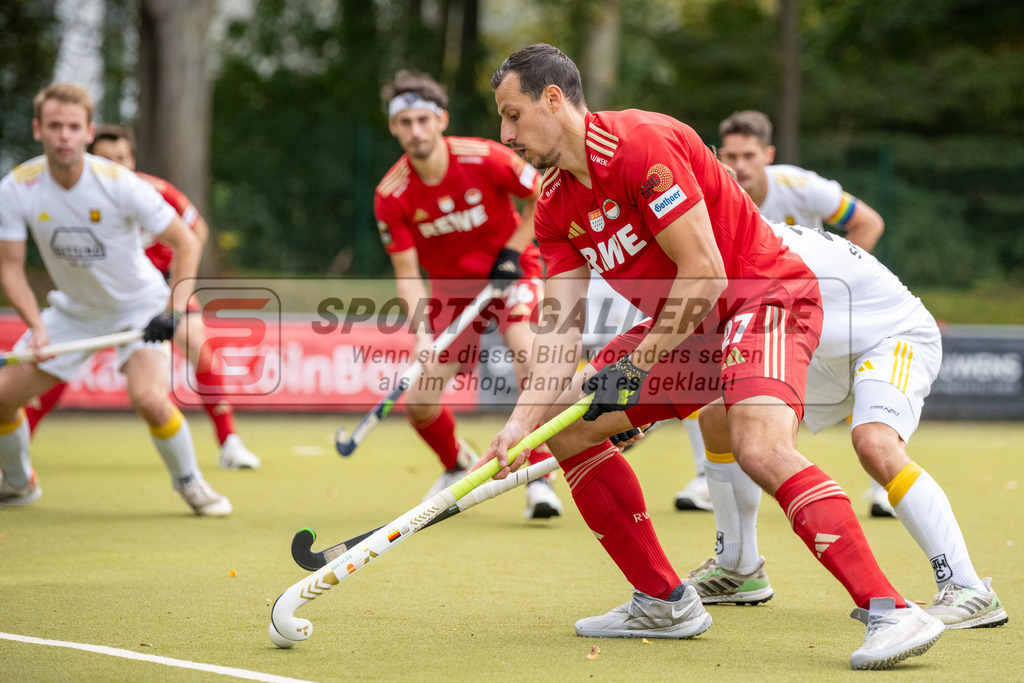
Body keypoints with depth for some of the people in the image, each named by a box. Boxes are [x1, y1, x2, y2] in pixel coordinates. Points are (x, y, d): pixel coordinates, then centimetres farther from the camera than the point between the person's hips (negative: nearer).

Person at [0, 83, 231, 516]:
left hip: (139, 305, -4)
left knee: (148, 398, -28)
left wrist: (174, 312, -29)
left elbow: (185, 242, -19)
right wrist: (36, 326, -26)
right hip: (72, 310, 4)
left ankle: (190, 483, -1)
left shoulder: (119, 184, -26)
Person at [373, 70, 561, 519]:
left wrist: (513, 251, -13)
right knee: (418, 404, -4)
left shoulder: (485, 159, -23)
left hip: (510, 272, -3)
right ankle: (458, 465, 31)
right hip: (451, 287, 3)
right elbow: (407, 273, -14)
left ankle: (539, 477, -15)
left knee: (529, 359, -31)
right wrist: (421, 331, -29)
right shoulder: (391, 195, -17)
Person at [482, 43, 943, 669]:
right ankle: (665, 602, 12)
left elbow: (705, 276, -24)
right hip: (685, 325, 10)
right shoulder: (556, 206, 6)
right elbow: (561, 322, 1)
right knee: (568, 426, 5)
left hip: (768, 296, -10)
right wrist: (523, 420, -12)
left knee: (761, 446, -33)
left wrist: (635, 367, -21)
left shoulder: (642, 144, -21)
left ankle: (891, 612, -33)